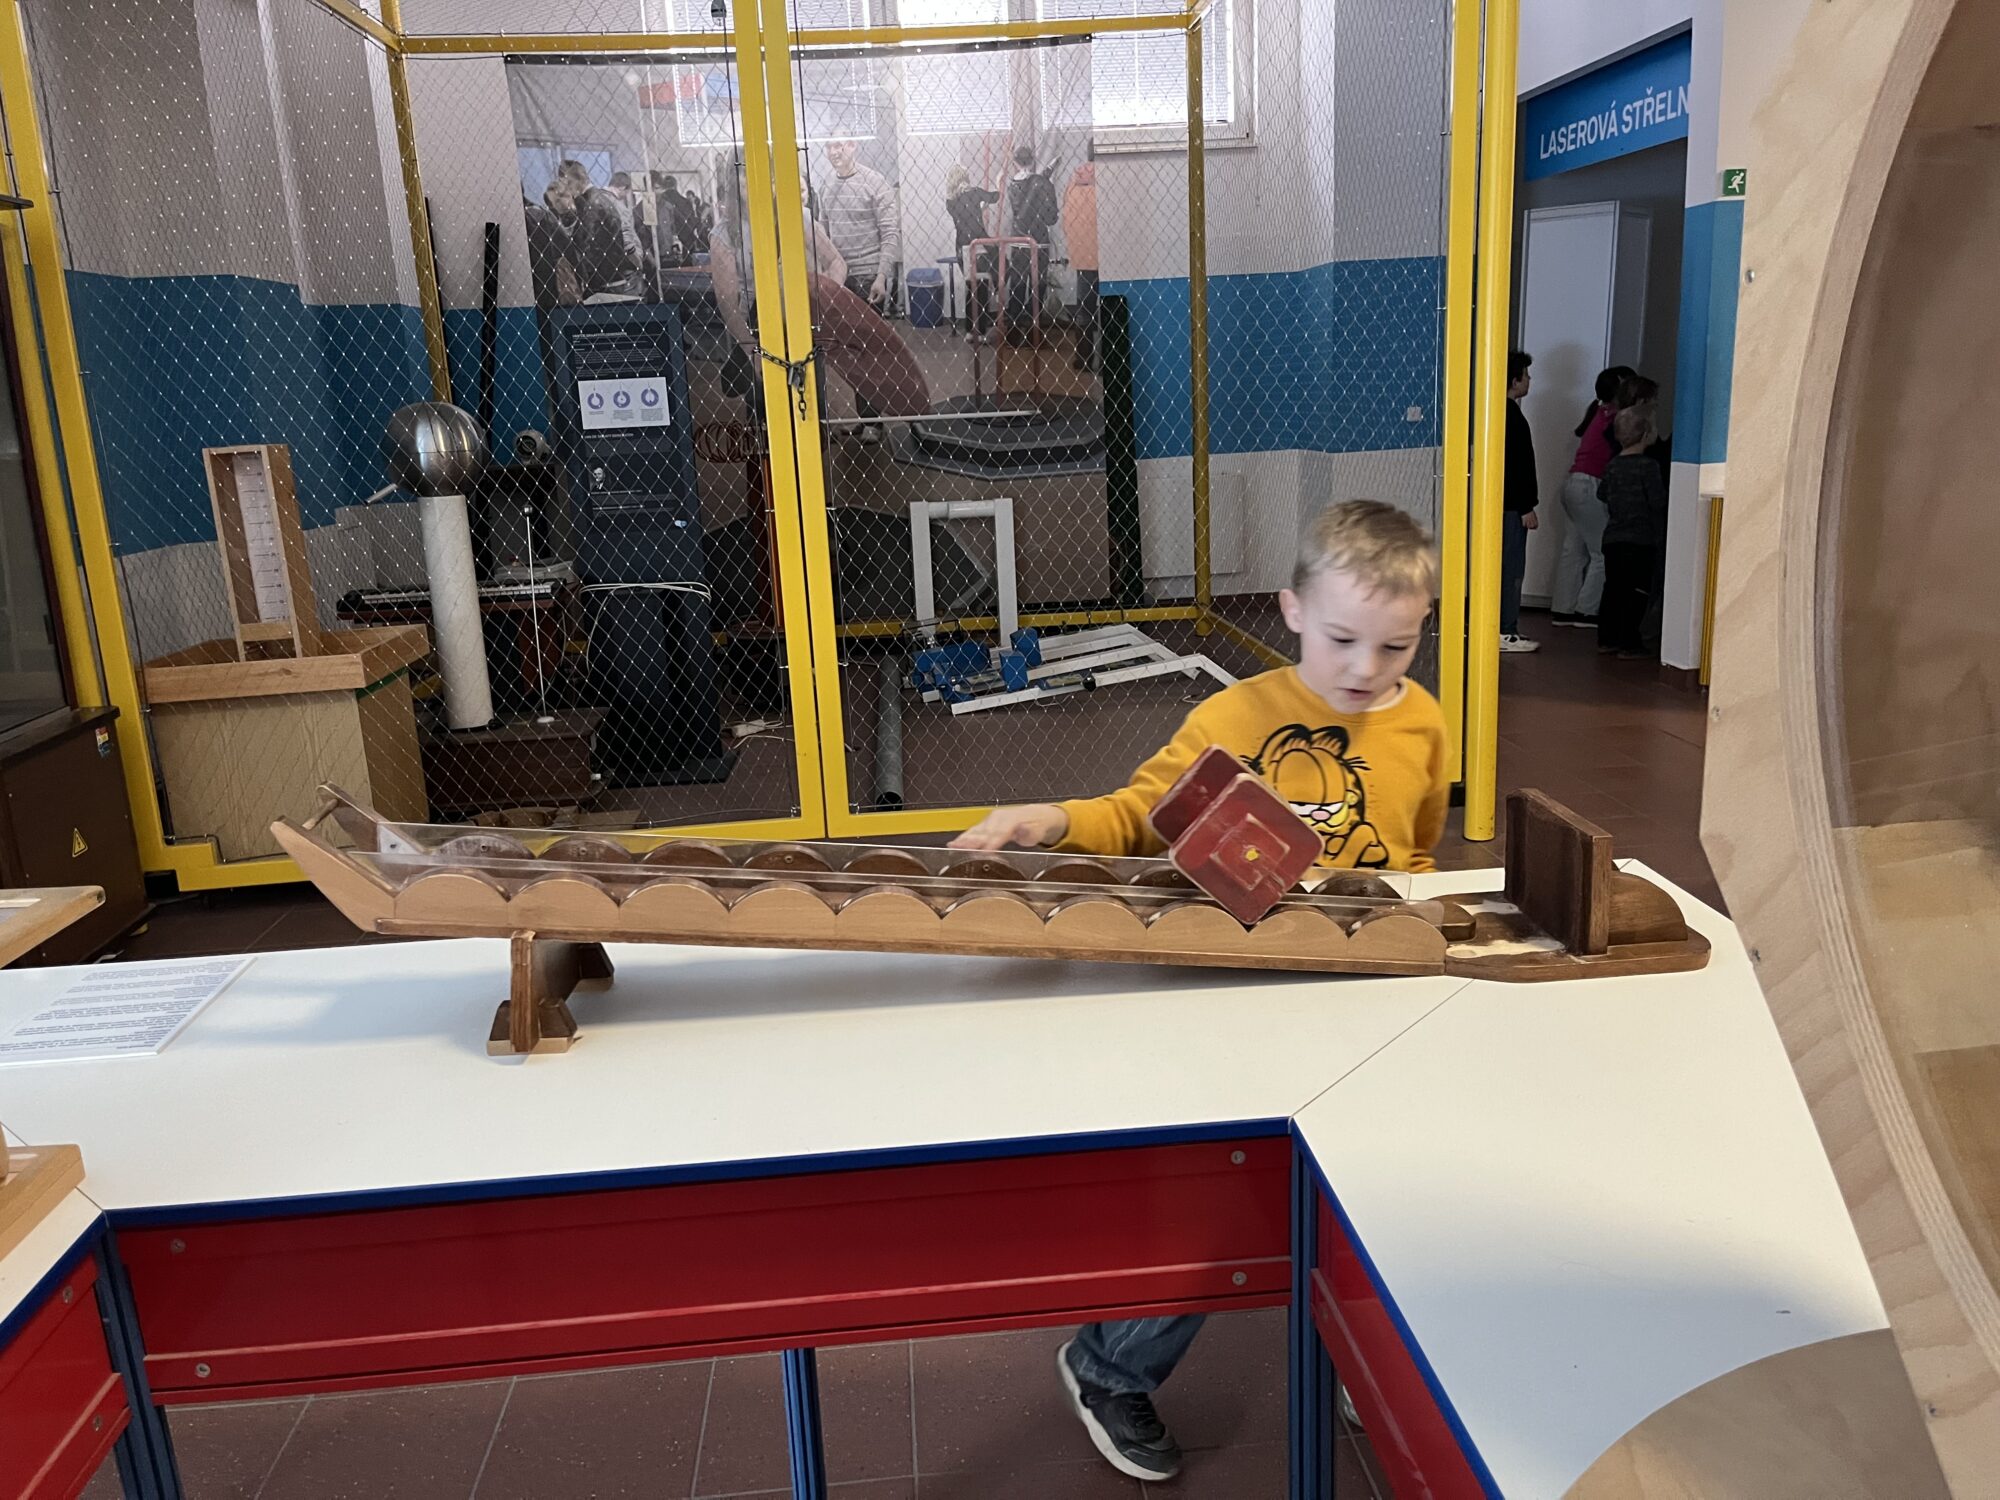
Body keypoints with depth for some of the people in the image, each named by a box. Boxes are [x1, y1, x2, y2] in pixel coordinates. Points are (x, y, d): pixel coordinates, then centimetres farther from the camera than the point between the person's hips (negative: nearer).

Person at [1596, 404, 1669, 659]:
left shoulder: (1613, 465, 6)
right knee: (1636, 593, -1)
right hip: (1641, 540, -6)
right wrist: (1662, 540, -3)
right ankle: (1628, 645, -2)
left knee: (1612, 589, 13)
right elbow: (1658, 504, -12)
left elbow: (1602, 493, 18)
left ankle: (1606, 639, 16)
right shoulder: (1648, 466, -12)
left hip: (1612, 538, 6)